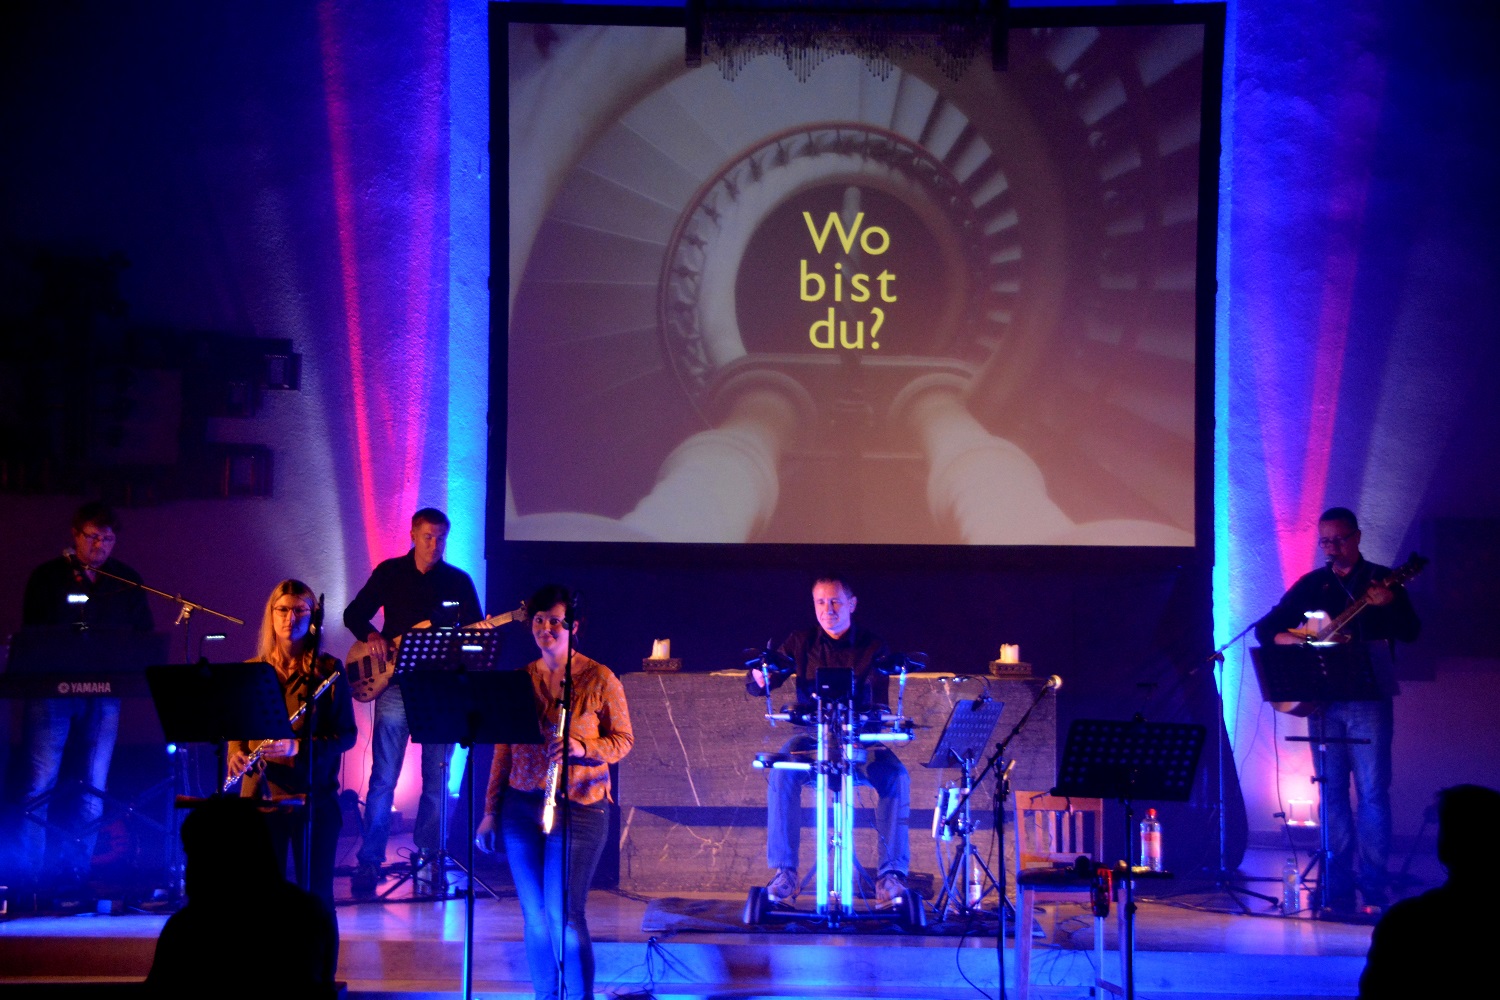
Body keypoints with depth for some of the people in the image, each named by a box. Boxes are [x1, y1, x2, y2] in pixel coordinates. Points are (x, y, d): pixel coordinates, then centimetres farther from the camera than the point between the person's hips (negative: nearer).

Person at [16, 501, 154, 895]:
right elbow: (33, 633, 1)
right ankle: (28, 876, -4)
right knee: (40, 786, -7)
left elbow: (144, 637, 12)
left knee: (93, 789, 2)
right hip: (51, 689, -3)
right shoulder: (47, 577, 5)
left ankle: (74, 875, 8)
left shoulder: (127, 581, 11)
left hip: (103, 694, 3)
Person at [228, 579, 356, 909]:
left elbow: (346, 734, -2)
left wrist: (299, 747, -17)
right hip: (261, 793, 2)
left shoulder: (328, 671, 1)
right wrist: (236, 753, -7)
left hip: (314, 795, -2)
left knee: (316, 890, 0)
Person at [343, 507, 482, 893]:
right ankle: (369, 861, -2)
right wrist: (371, 636, -8)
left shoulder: (459, 581, 8)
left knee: (436, 780, 2)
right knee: (383, 777, -5)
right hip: (395, 686, -1)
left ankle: (426, 857, 11)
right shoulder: (389, 573, 6)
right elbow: (353, 614, 11)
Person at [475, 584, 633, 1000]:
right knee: (535, 916, 8)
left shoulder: (598, 679, -1)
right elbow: (503, 750, 13)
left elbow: (624, 739, 0)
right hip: (522, 807, 4)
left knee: (564, 916, -10)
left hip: (578, 806, -4)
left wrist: (583, 748, -19)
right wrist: (491, 811, 10)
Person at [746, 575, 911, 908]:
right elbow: (757, 685, 0)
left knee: (895, 775, -30)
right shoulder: (802, 642, 6)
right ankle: (785, 872, -24)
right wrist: (759, 679, -27)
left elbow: (879, 701, -9)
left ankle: (892, 873, -24)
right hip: (812, 738, 1)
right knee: (781, 773, -31)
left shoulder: (872, 648, 2)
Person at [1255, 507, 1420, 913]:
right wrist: (1286, 640, -7)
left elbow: (1410, 632, -9)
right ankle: (1338, 891, 7)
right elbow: (1266, 627, 15)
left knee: (1372, 792, -7)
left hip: (1369, 700, -3)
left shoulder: (1382, 580, 3)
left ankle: (1373, 891, -5)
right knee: (1332, 793, 4)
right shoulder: (1311, 585, 13)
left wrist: (1387, 605, -28)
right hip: (1324, 701, 3)